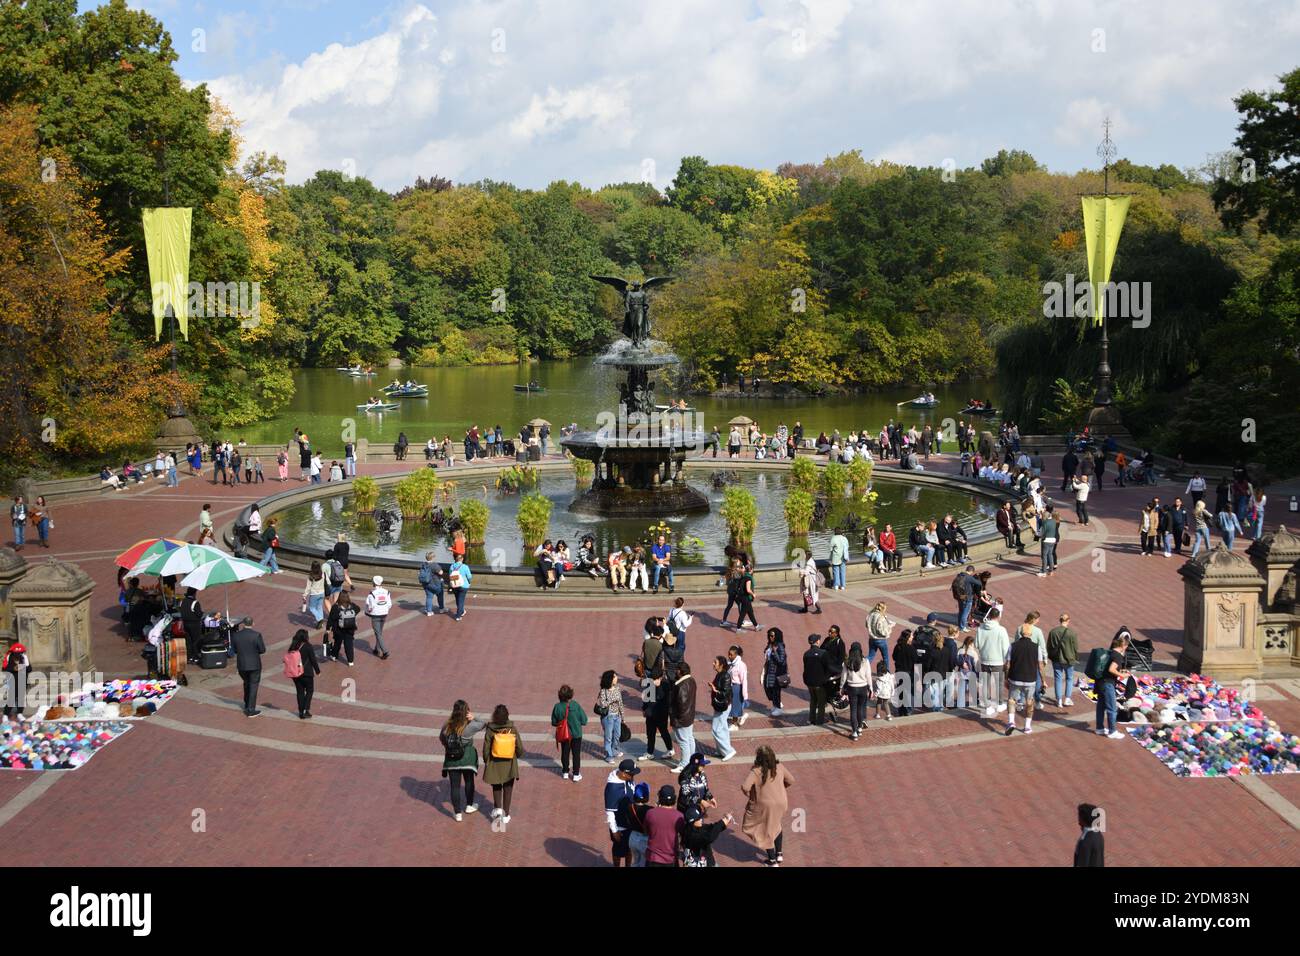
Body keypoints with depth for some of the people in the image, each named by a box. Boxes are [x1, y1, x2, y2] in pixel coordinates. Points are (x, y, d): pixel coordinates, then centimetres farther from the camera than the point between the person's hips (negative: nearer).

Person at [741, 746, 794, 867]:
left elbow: (745, 787, -33)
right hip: (781, 803, 5)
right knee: (775, 825, 31)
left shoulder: (756, 772, -24)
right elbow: (791, 781, 4)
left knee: (765, 831, 17)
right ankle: (779, 854, 40)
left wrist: (749, 795, -12)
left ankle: (772, 861, 27)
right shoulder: (780, 767, -9)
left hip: (765, 806, -5)